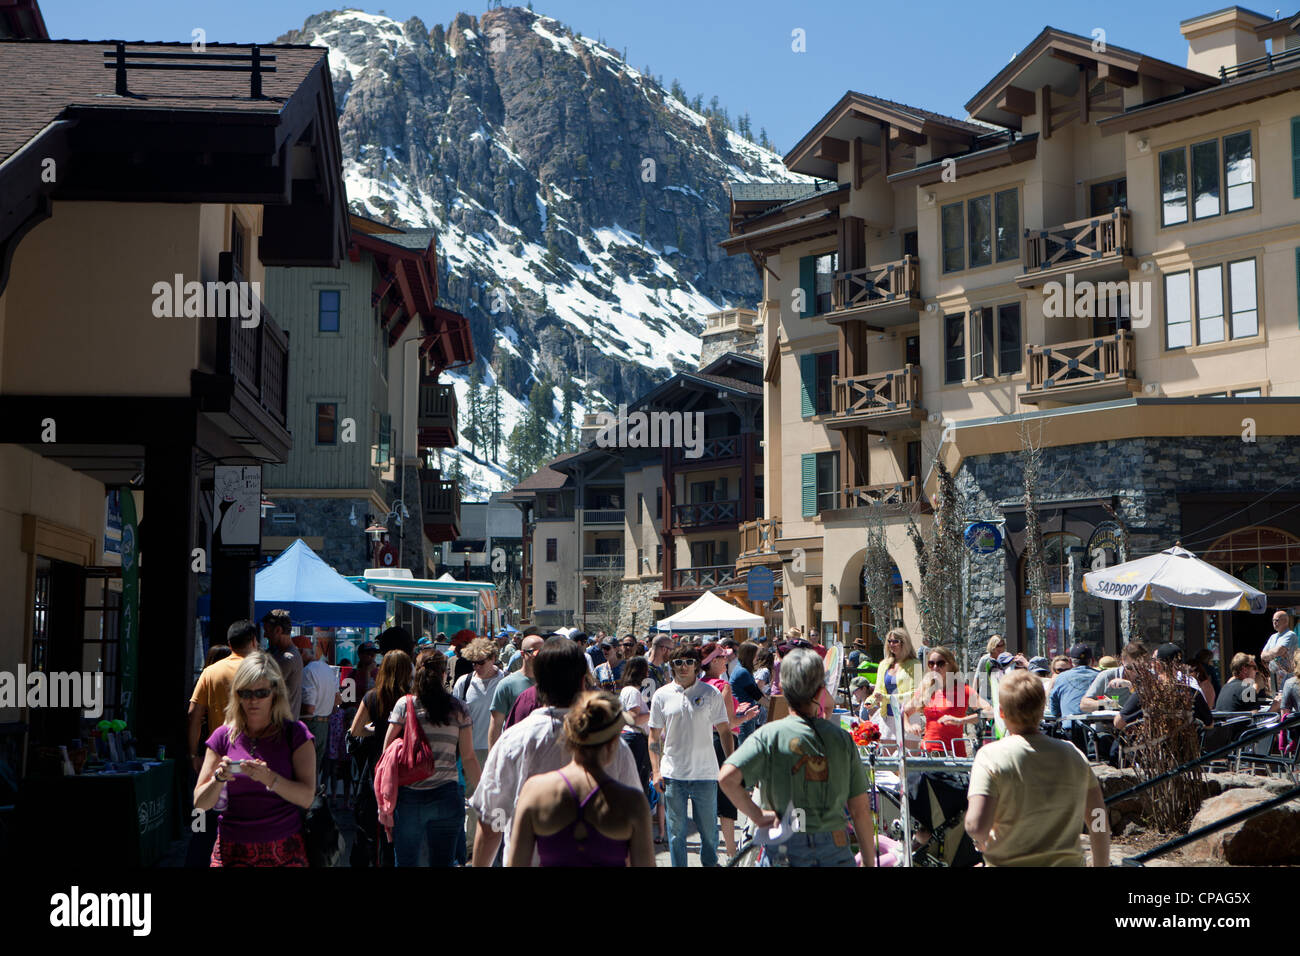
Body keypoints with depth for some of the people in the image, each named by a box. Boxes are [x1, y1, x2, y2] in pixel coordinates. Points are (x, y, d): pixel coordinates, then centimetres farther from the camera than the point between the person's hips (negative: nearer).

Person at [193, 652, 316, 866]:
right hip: (232, 852, 1)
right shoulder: (224, 736, 5)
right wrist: (219, 778, -16)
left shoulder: (295, 734, 0)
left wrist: (269, 778, -24)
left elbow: (307, 798, -10)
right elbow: (200, 803, 2)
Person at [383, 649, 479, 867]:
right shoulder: (459, 708, 1)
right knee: (443, 862, 9)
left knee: (405, 861, 10)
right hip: (447, 796, 1)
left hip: (409, 797, 0)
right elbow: (468, 758, 0)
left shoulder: (404, 704, -1)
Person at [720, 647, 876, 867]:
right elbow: (860, 808, 1)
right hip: (836, 848, 1)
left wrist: (758, 816, -8)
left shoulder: (770, 735, -8)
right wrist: (869, 859, 11)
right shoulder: (841, 737, -1)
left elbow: (727, 777, -21)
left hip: (788, 847, -1)